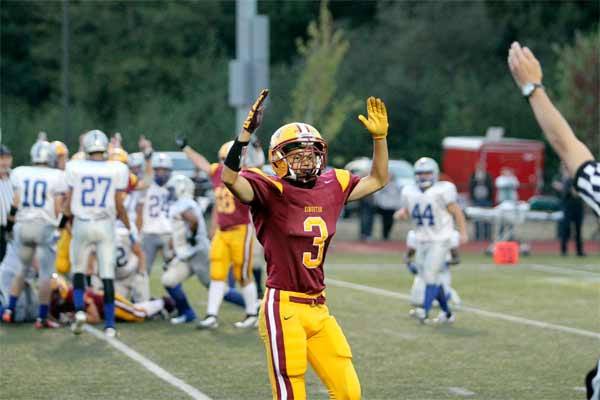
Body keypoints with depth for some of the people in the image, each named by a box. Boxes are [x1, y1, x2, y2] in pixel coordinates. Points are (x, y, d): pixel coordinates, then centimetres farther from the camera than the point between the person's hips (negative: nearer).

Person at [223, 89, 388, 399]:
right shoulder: (272, 191, -8)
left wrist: (379, 137, 15)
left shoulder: (331, 188, 10)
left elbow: (377, 180, 25)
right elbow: (230, 178, -26)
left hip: (318, 310, 7)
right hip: (284, 308, -7)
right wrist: (246, 133, -34)